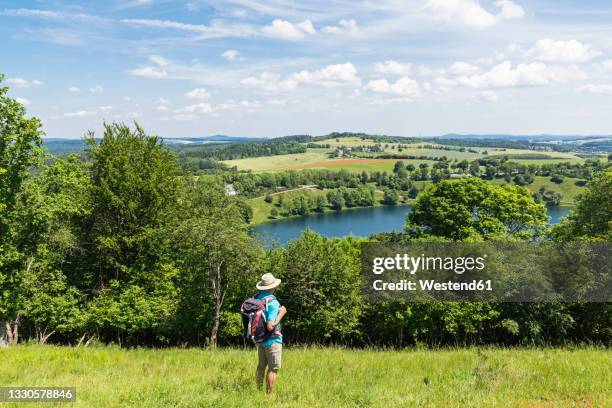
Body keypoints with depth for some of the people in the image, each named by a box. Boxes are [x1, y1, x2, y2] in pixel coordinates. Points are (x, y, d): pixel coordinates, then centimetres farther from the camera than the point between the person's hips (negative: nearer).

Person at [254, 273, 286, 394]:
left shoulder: (256, 298, 0)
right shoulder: (273, 302, -23)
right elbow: (270, 326, -27)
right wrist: (281, 313, -16)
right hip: (272, 340, -8)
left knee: (261, 366, 18)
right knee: (273, 368, 2)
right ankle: (269, 394, 6)